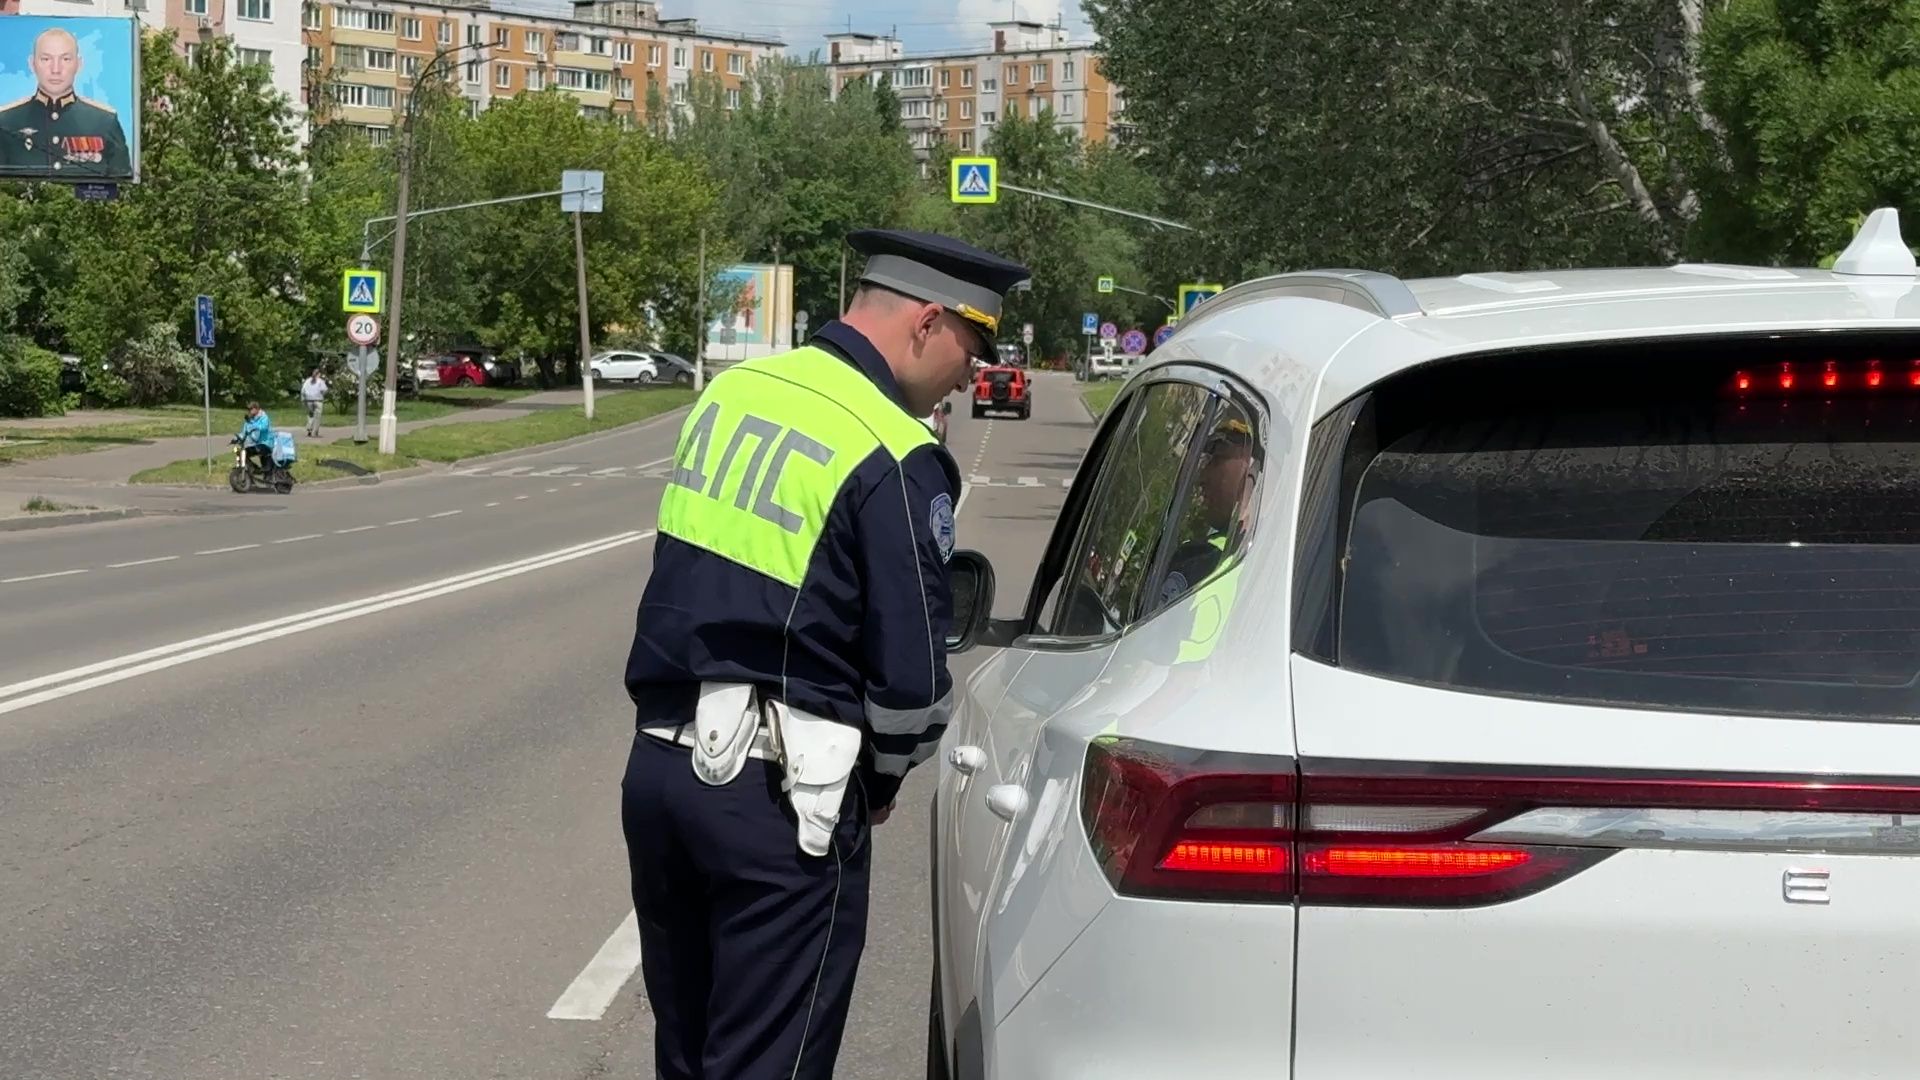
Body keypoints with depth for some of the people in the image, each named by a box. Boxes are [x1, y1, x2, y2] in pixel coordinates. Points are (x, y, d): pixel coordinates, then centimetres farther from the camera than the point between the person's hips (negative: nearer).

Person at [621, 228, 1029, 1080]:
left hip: (657, 764, 7)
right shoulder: (896, 460, -15)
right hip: (777, 798, -7)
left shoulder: (731, 392, 8)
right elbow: (913, 678, -16)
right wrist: (881, 779, 4)